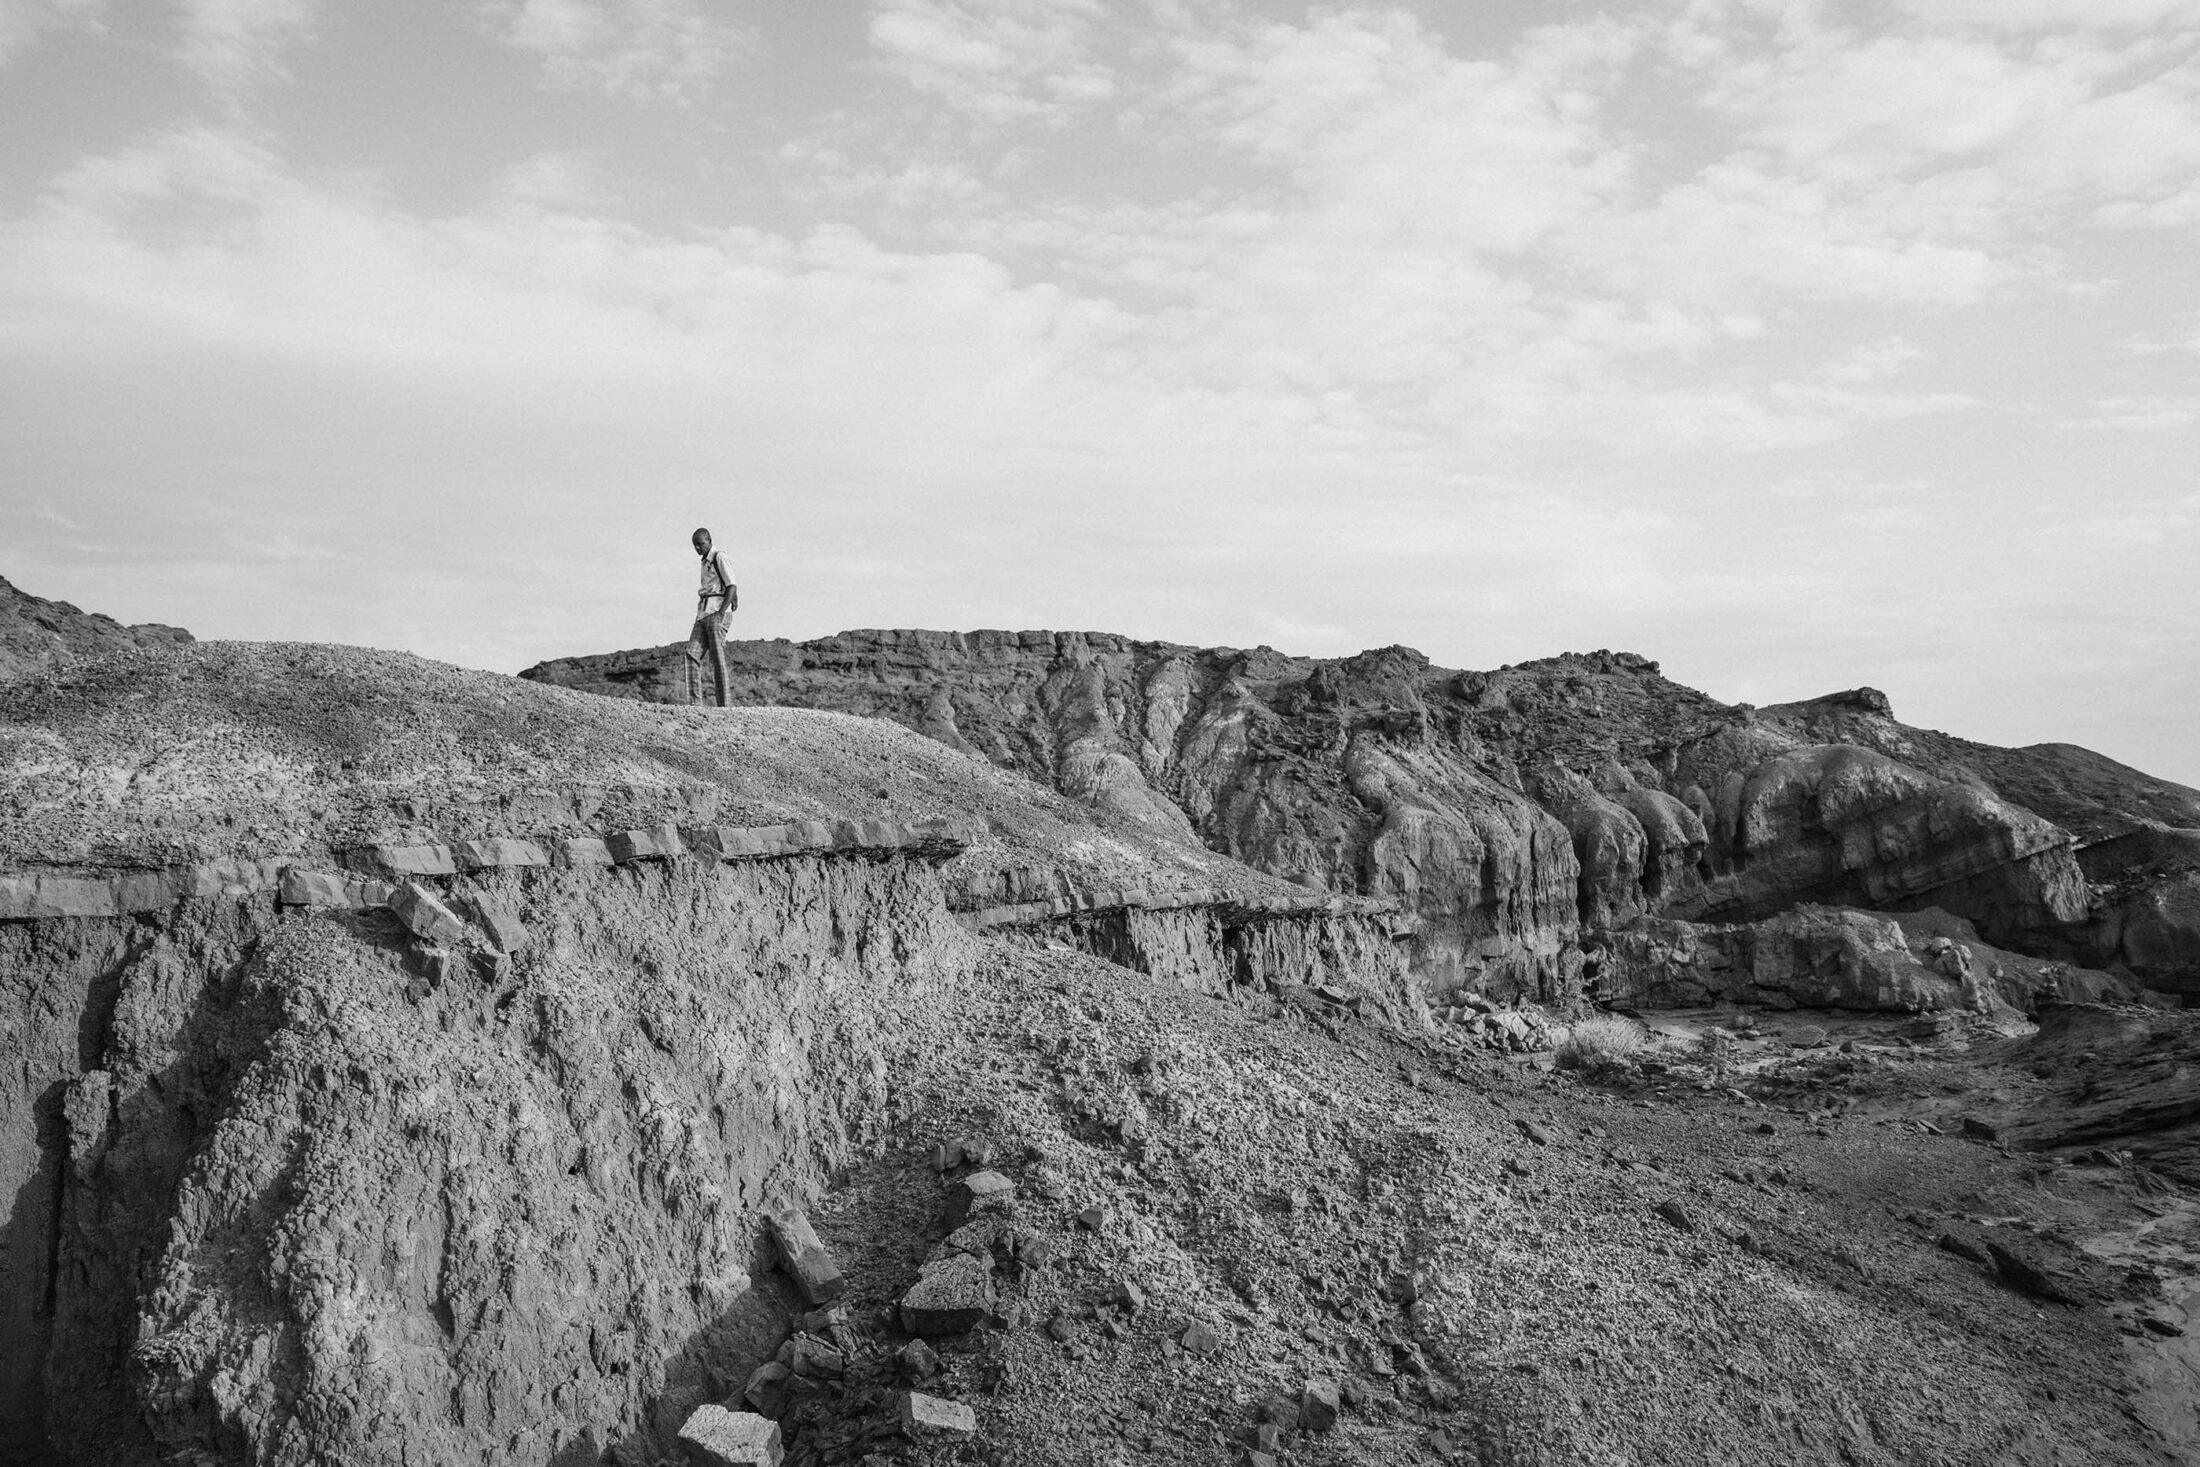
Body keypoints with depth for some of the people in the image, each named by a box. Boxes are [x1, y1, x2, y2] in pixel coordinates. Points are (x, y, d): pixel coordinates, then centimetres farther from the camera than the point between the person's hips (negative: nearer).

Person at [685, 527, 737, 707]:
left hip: (717, 613, -8)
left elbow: (732, 587, -10)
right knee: (692, 654, -5)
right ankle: (694, 702, -9)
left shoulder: (719, 558, -3)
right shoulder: (704, 562, 22)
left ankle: (723, 705, -8)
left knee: (717, 658, -9)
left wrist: (721, 613, -17)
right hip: (703, 612, 8)